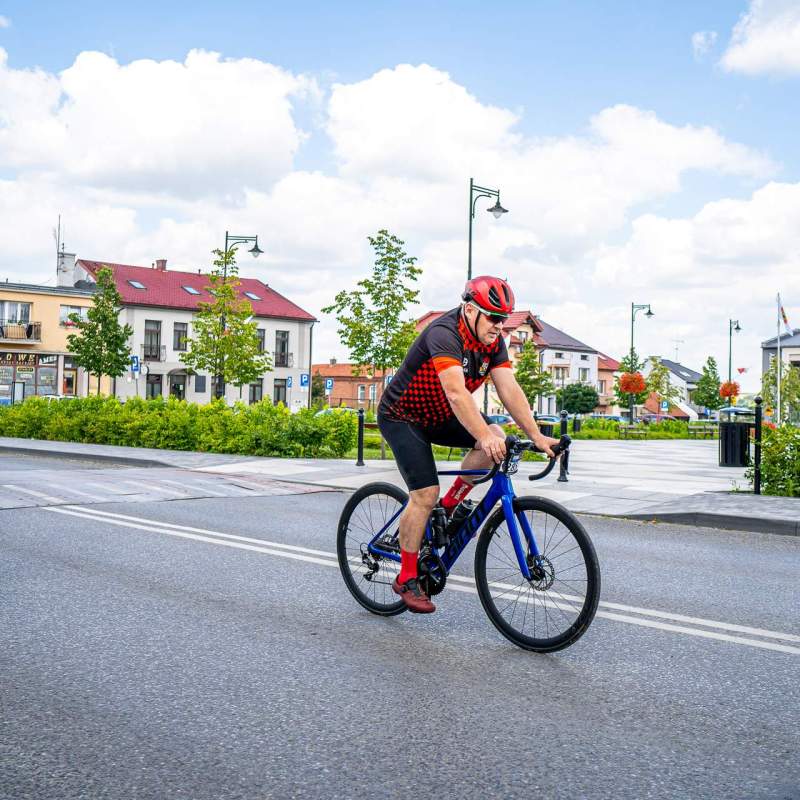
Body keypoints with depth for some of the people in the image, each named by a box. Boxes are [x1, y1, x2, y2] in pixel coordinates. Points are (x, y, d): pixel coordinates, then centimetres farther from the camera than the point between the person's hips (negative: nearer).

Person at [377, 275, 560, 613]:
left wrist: (537, 436, -23)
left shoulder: (493, 341, -7)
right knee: (425, 493, -17)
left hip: (439, 416, 7)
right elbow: (456, 392, -42)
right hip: (402, 416, -7)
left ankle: (450, 505, 1)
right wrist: (483, 437, -53)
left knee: (495, 439, -17)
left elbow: (509, 389, -13)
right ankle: (407, 579, -2)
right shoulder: (444, 334, -30)